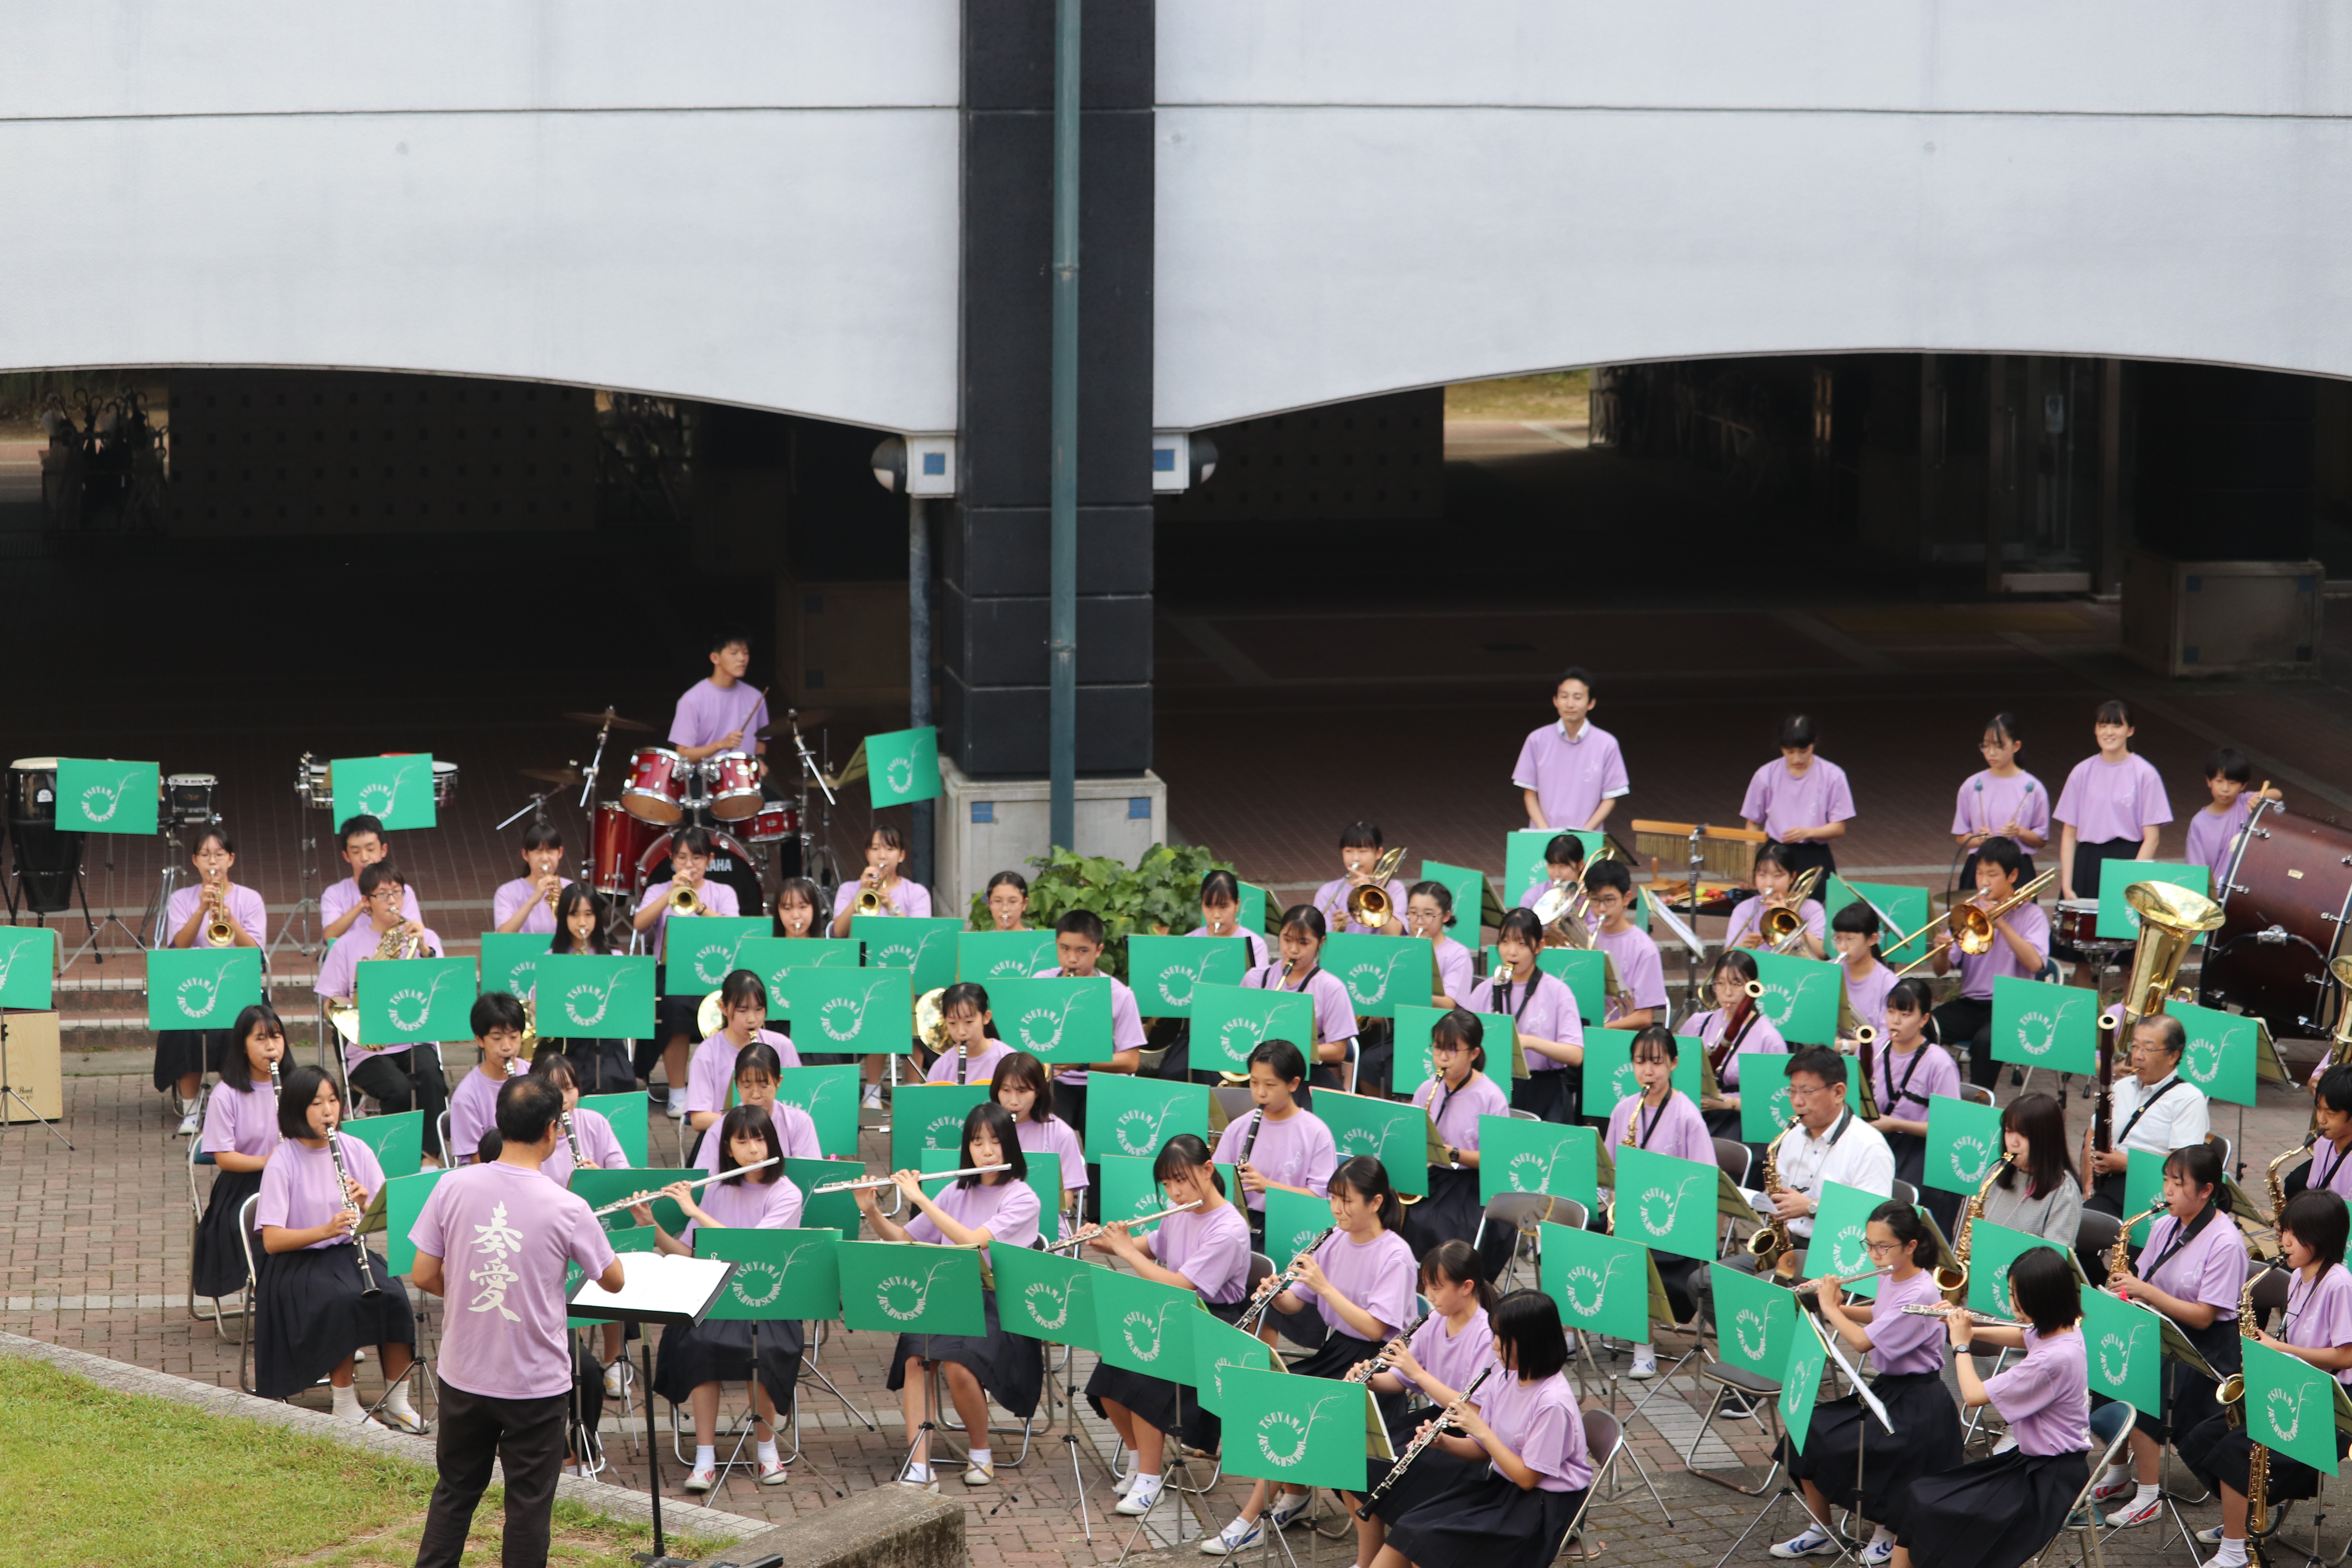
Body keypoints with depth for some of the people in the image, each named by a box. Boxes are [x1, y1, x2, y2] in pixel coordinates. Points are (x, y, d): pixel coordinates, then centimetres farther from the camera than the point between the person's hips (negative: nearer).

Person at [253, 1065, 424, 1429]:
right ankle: (345, 1404, -19)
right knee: (342, 1300, -33)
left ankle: (397, 1402, -13)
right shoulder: (282, 1162, -9)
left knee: (393, 1296, -25)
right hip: (298, 1265, -4)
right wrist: (326, 1230, -28)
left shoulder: (356, 1151, 3)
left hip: (348, 1253, 4)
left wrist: (367, 1206, -19)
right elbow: (272, 1241, -14)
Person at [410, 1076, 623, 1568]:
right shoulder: (567, 1209, -16)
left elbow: (423, 1277, -3)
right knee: (529, 1503, 8)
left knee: (454, 1491, 19)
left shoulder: (454, 1188, -9)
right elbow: (615, 1281, -2)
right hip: (536, 1384, -3)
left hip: (463, 1376, 3)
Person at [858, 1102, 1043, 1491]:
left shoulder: (1022, 1199, -3)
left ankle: (982, 1454, -5)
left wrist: (920, 1199, -16)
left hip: (997, 1306, -4)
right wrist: (871, 1211, -3)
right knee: (914, 1356, -28)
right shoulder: (957, 1192, 15)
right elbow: (902, 1239, 15)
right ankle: (919, 1468, -31)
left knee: (957, 1365, -32)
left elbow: (972, 1240, -18)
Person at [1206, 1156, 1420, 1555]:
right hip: (1332, 1347, 7)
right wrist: (1277, 1296, -15)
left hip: (1372, 1361, -7)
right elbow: (1297, 1305, 8)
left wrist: (1325, 1286, -26)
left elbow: (1373, 1328, -22)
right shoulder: (1336, 1241, 6)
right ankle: (1295, 1493, 5)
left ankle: (1251, 1519, -14)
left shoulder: (1395, 1255, -15)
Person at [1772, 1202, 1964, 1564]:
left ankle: (1890, 1532, 1)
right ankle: (1820, 1531, 8)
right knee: (1806, 1429, -5)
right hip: (1886, 1389, 9)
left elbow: (1863, 1342, -27)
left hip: (1916, 1405, -9)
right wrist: (1840, 1306, 9)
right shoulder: (1891, 1280, 4)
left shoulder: (1920, 1294, -23)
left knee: (1837, 1449, -23)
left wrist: (1830, 1308, -12)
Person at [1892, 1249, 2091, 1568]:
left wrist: (1961, 1345, -4)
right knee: (1921, 1495, 4)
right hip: (2032, 1460, 10)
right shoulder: (2064, 1329, 0)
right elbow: (2021, 1337, 26)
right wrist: (1970, 1329, 11)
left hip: (2050, 1480, -10)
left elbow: (1974, 1395, -20)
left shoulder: (2053, 1358, -28)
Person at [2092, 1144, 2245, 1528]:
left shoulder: (2225, 1243, -15)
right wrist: (2124, 1287, -11)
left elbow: (2203, 1317, -18)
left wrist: (2146, 1292, -25)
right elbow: (2143, 1286, 12)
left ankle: (2148, 1494, -16)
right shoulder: (2165, 1226, 6)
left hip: (2208, 1347, -7)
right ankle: (2120, 1473, 2)